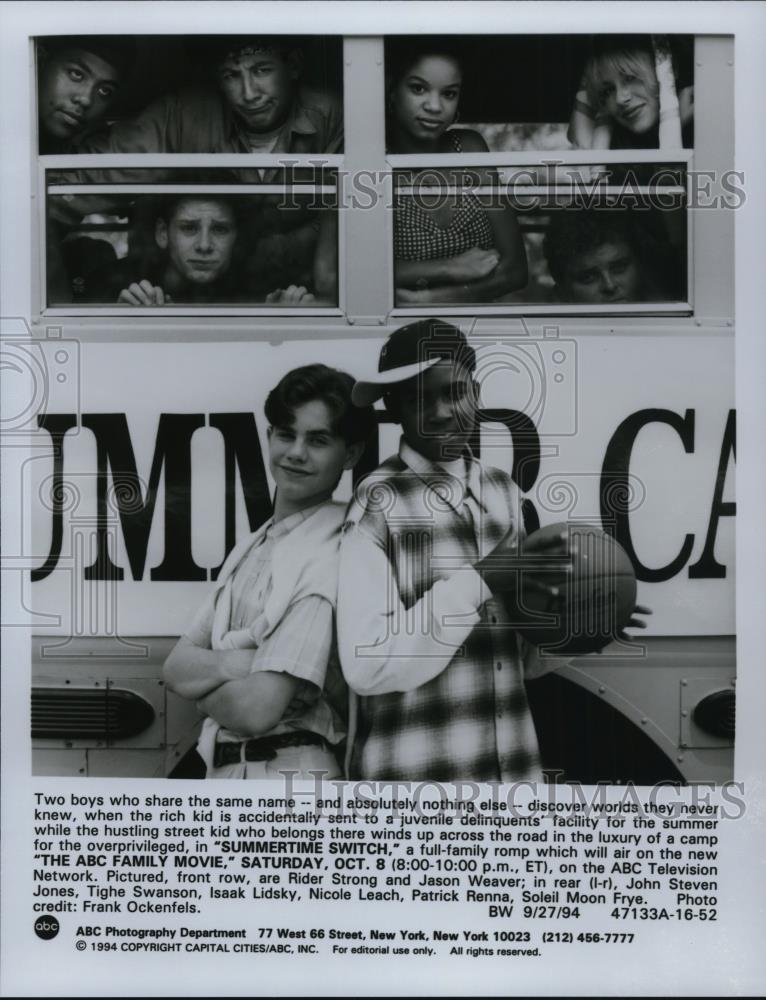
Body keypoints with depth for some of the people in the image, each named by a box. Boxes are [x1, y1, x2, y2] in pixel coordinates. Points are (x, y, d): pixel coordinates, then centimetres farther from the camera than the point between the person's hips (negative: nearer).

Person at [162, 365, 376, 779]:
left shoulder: (331, 554, -17)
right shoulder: (251, 548, 9)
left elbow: (256, 709, -21)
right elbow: (175, 664, 4)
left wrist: (201, 679, -2)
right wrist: (231, 664, -16)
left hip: (288, 771, -7)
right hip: (223, 769, 7)